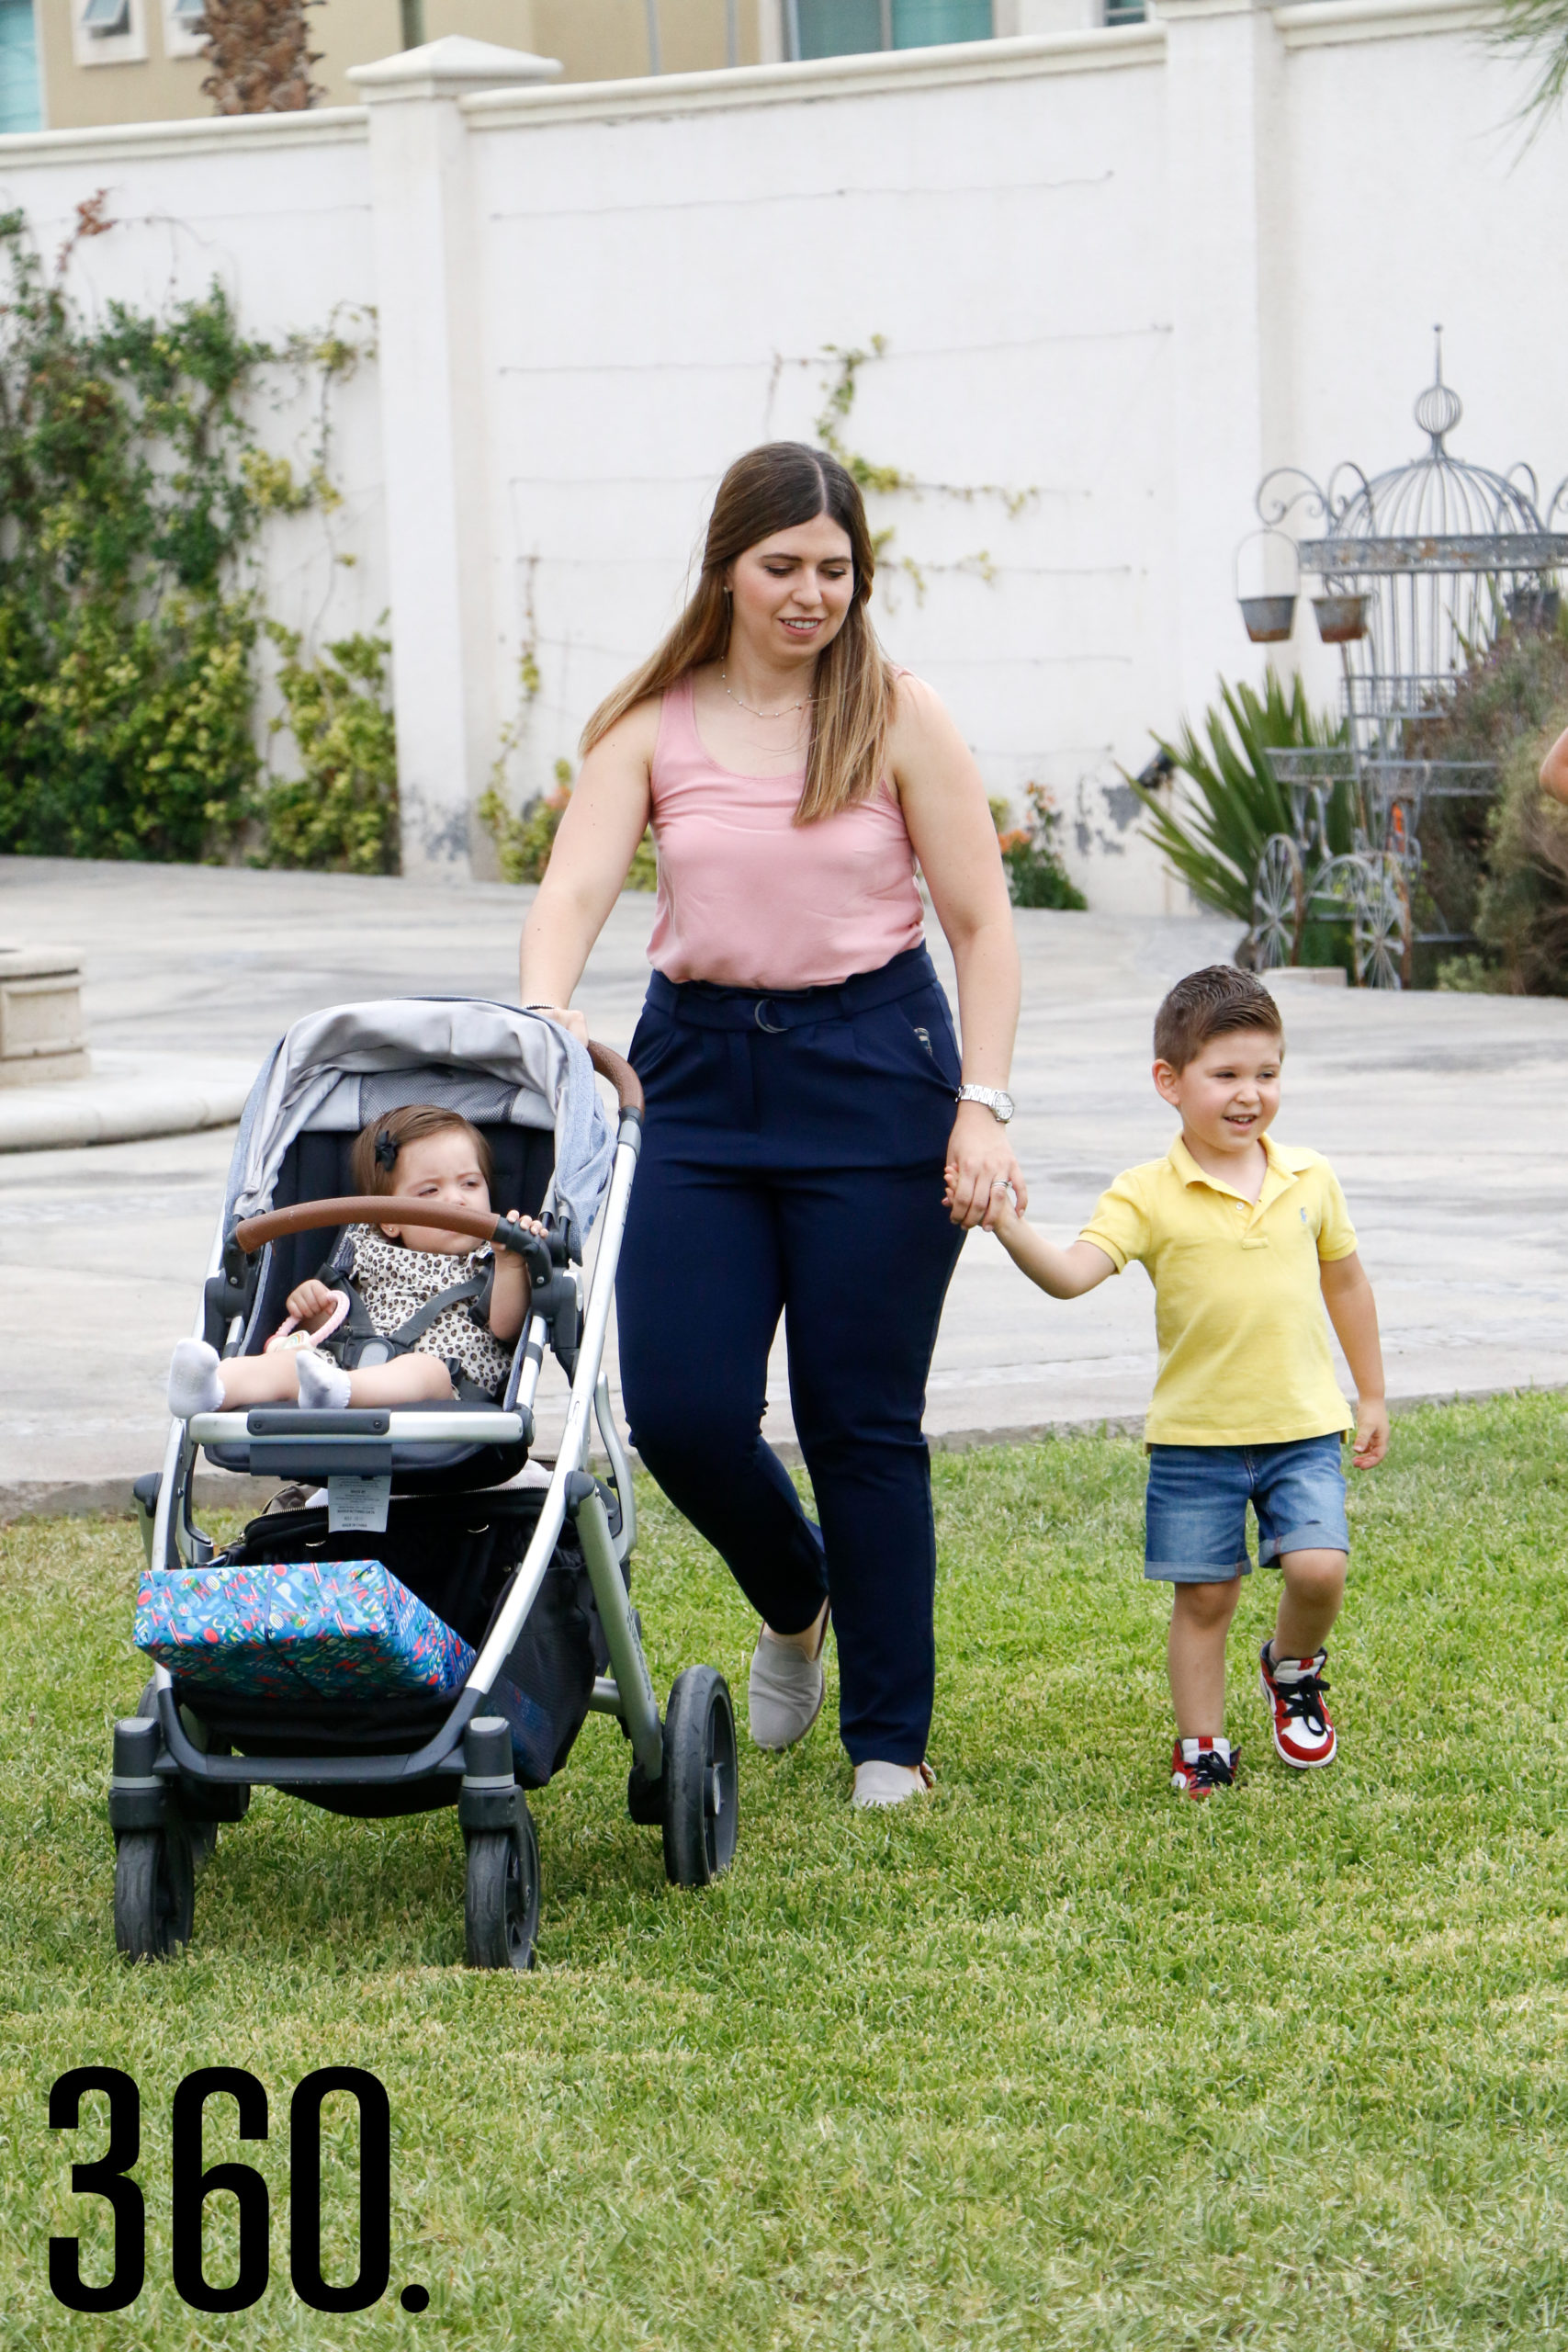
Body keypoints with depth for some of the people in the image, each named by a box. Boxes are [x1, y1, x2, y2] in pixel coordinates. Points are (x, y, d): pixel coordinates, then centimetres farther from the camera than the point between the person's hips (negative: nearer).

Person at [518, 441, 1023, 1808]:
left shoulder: (898, 718, -2)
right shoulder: (654, 725, 3)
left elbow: (983, 924, -2)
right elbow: (577, 885, -9)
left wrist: (982, 1104, -12)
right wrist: (542, 1009, -29)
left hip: (873, 1070, -2)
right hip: (699, 1071, 2)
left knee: (863, 1421, 0)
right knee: (679, 1409, -5)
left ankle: (891, 1738, 13)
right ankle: (796, 1603, 28)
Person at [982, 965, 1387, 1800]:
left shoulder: (1309, 1180, 2)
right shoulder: (1149, 1196, -9)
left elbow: (1345, 1284, 16)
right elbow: (1073, 1274, -21)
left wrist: (1371, 1395, 21)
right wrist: (1010, 1228, -40)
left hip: (1303, 1426, 2)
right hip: (1194, 1434, -2)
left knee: (1317, 1568, -12)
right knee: (1203, 1596, 4)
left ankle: (1293, 1668, 19)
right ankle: (1201, 1744, 21)